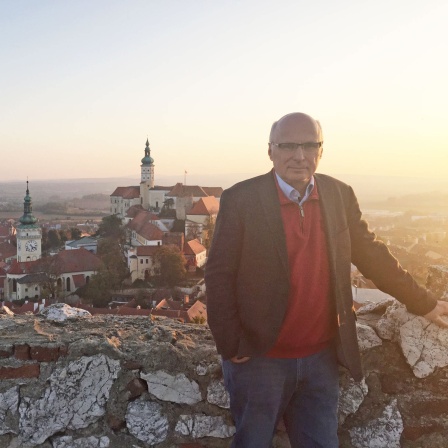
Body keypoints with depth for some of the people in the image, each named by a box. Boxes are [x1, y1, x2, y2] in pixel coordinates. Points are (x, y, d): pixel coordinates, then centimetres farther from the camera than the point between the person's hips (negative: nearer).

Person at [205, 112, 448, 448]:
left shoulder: (340, 196, 0)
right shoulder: (241, 199, -12)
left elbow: (372, 255, 9)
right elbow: (219, 275, -11)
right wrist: (230, 345, -13)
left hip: (321, 359, 4)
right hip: (260, 359, -3)